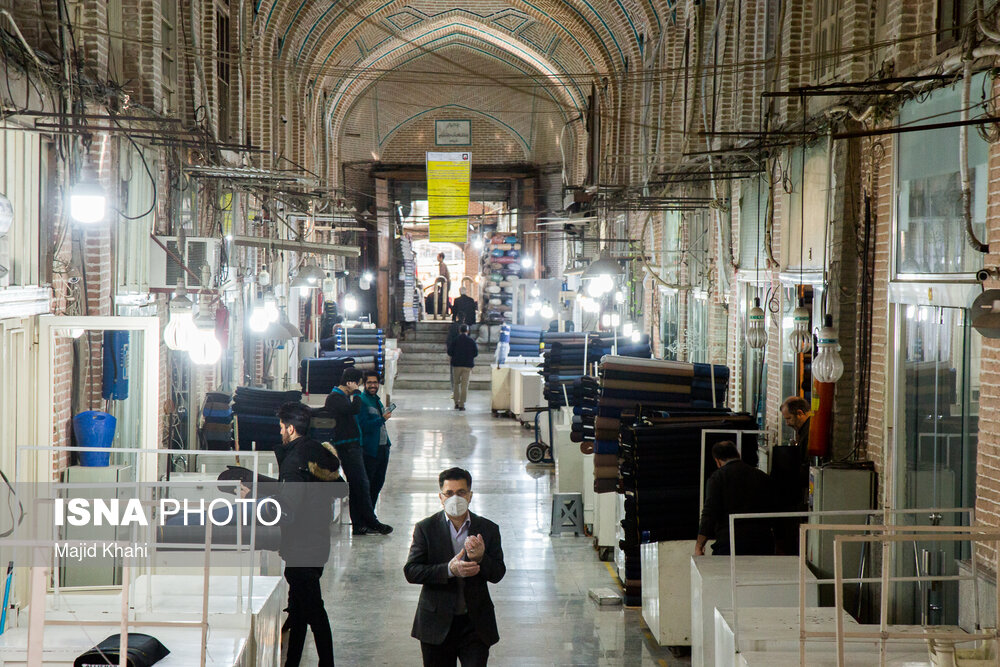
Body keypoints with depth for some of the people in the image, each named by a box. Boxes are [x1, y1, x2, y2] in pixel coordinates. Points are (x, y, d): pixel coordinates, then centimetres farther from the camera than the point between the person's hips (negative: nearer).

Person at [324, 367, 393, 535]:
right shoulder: (334, 398, -13)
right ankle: (371, 522, -6)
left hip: (353, 445, 11)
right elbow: (355, 409, -26)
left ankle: (359, 525, 10)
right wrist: (356, 392, -14)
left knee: (358, 485, 9)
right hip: (346, 447, -11)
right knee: (361, 485, -9)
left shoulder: (344, 397, 20)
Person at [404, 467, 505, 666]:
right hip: (437, 623, 0)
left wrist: (481, 558, -23)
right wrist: (449, 569, -24)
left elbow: (498, 574, 0)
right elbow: (411, 571, -10)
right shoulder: (426, 528, -3)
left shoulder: (488, 529, 2)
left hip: (475, 624, 0)